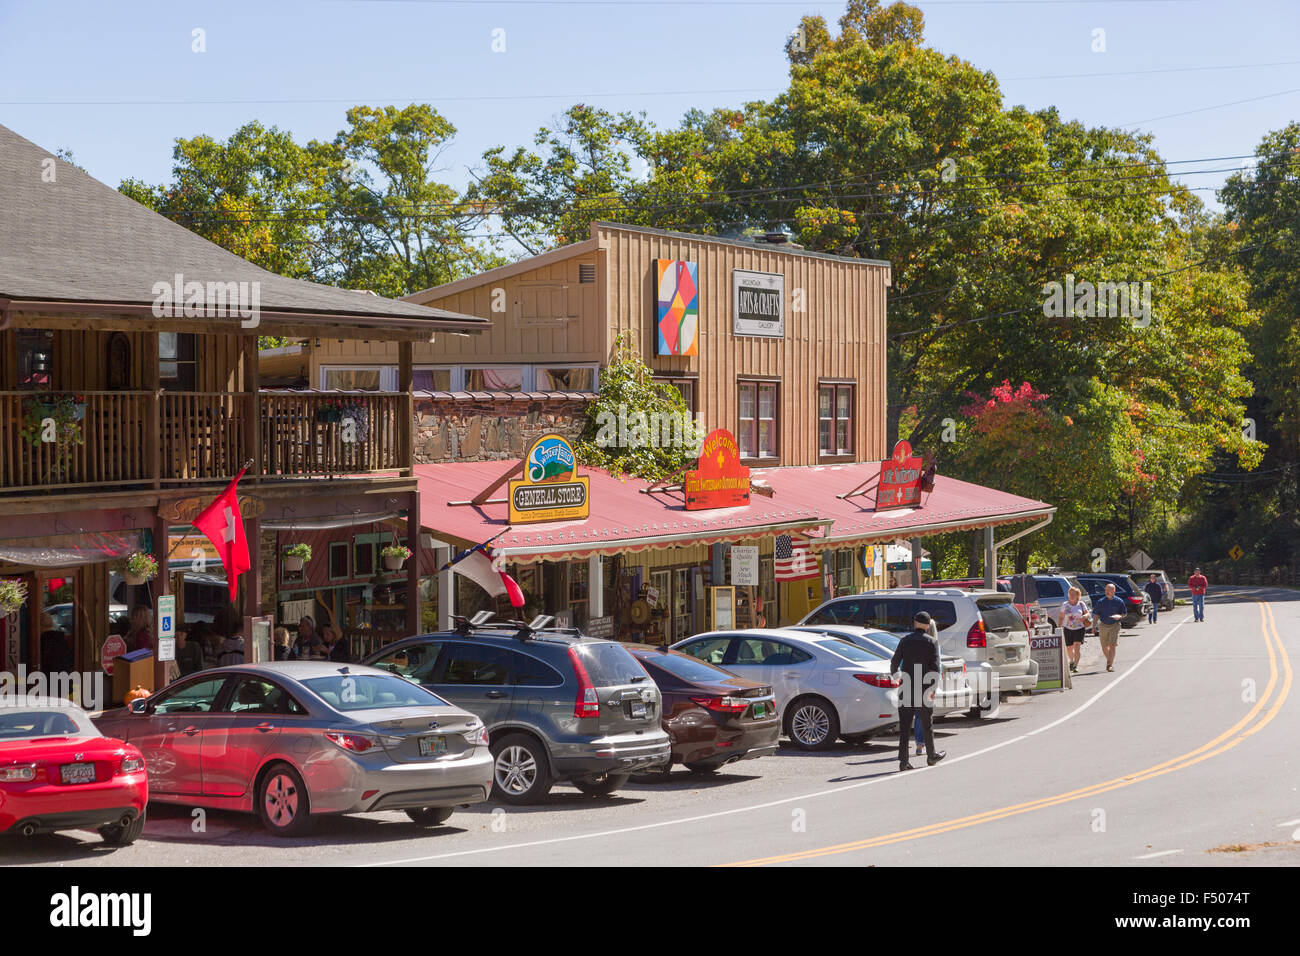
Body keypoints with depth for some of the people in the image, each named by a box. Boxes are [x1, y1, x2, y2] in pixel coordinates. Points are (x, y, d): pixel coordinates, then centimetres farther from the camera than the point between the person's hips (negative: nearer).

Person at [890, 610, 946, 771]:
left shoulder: (905, 640, 4)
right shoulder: (932, 642, -3)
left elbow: (895, 661, 5)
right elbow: (934, 667, -10)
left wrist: (894, 673, 26)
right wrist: (934, 688, -8)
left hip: (907, 687, 2)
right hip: (924, 688, -2)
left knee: (904, 725, 0)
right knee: (927, 724, 13)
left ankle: (903, 760, -7)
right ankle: (931, 756, 27)